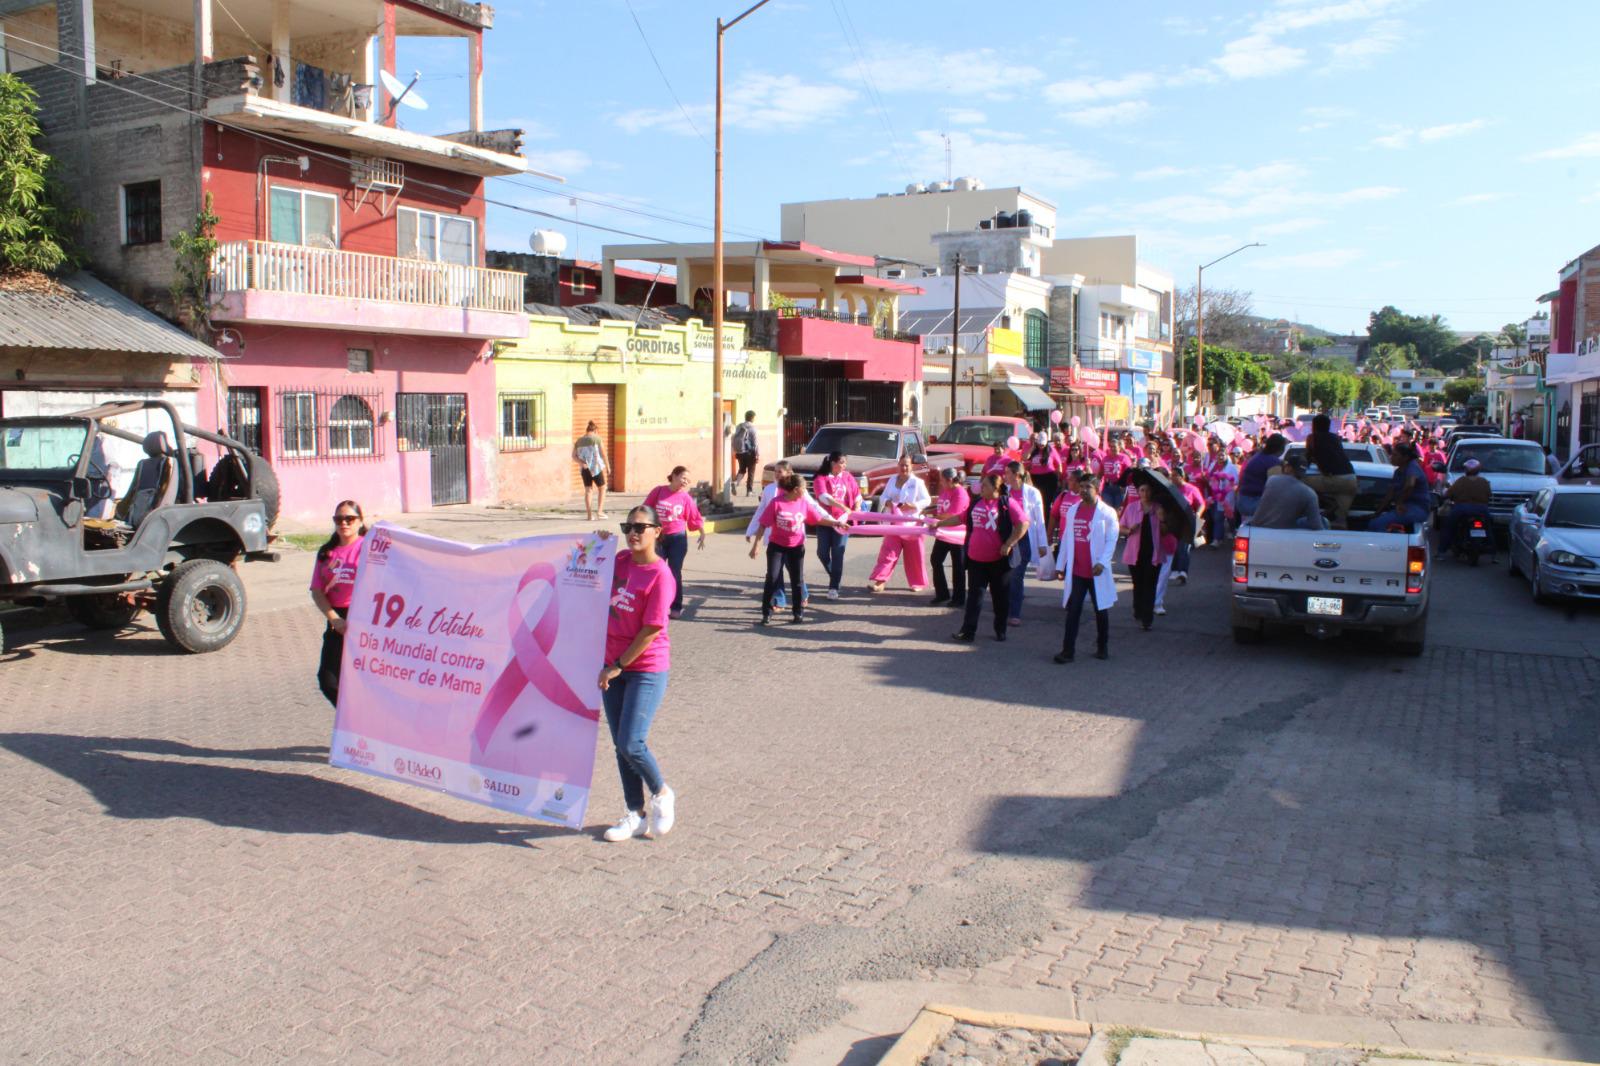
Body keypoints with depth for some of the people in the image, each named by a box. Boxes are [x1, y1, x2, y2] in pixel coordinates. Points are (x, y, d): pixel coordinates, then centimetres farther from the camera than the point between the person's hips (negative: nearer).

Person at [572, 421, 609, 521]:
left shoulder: (579, 441, 9)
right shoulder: (597, 438, -3)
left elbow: (574, 456, 1)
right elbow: (603, 453, -4)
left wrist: (581, 463, -8)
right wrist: (607, 465, 6)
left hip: (584, 468, 4)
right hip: (596, 467, -4)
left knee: (587, 490, 9)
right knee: (602, 488, 12)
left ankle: (589, 515, 3)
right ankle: (599, 511, 1)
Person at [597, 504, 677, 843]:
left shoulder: (661, 575, -16)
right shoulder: (620, 561, 4)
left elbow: (651, 630, -17)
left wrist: (618, 666, -14)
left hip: (646, 669, -7)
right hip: (613, 666, 7)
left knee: (631, 743, -12)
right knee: (620, 745, 10)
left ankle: (662, 794, 16)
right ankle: (635, 815, 23)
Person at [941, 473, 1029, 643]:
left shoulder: (1008, 503, -10)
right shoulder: (977, 503, 8)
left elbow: (1023, 524, -13)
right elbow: (960, 518, 20)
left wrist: (1009, 544, -18)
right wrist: (939, 523, 17)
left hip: (998, 560, -5)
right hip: (976, 559, 5)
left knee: (1000, 595, 8)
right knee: (974, 594, 4)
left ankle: (1000, 630, 23)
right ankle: (968, 631, 4)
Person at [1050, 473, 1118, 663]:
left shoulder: (1107, 512, -6)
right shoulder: (1072, 510, 8)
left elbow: (1111, 540, -9)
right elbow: (1066, 538, 11)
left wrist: (1102, 562, -21)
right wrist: (1060, 564, 9)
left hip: (1097, 571, -3)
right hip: (1076, 571, 3)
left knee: (1101, 611, 10)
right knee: (1073, 611, 0)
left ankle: (1103, 648, 25)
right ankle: (1068, 651, 0)